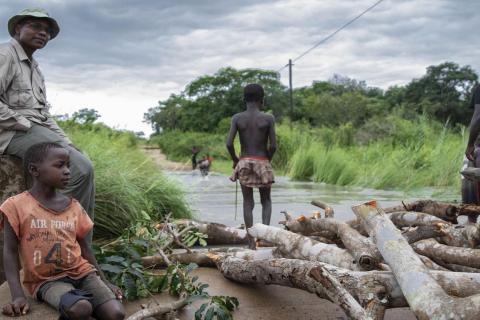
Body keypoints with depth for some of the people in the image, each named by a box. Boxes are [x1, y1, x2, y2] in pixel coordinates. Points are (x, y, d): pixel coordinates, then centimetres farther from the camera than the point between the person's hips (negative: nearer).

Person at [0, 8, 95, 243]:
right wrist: (25, 125, -16)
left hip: (39, 130, 9)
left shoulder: (34, 68, 26)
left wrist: (67, 142, 11)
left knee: (84, 169, -4)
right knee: (80, 169, -23)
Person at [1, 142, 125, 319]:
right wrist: (18, 296, -15)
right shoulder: (17, 205, -5)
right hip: (46, 280, -4)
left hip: (82, 272, 4)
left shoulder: (74, 206, 7)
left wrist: (104, 281, 11)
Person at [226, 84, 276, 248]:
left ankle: (251, 241, 4)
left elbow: (229, 143, -10)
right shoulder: (268, 118, -6)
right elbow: (273, 145, -10)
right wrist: (268, 159, 9)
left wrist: (235, 159, 8)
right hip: (262, 163, -1)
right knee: (266, 201, 16)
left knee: (248, 202, 9)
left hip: (244, 163, 1)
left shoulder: (237, 118, -3)